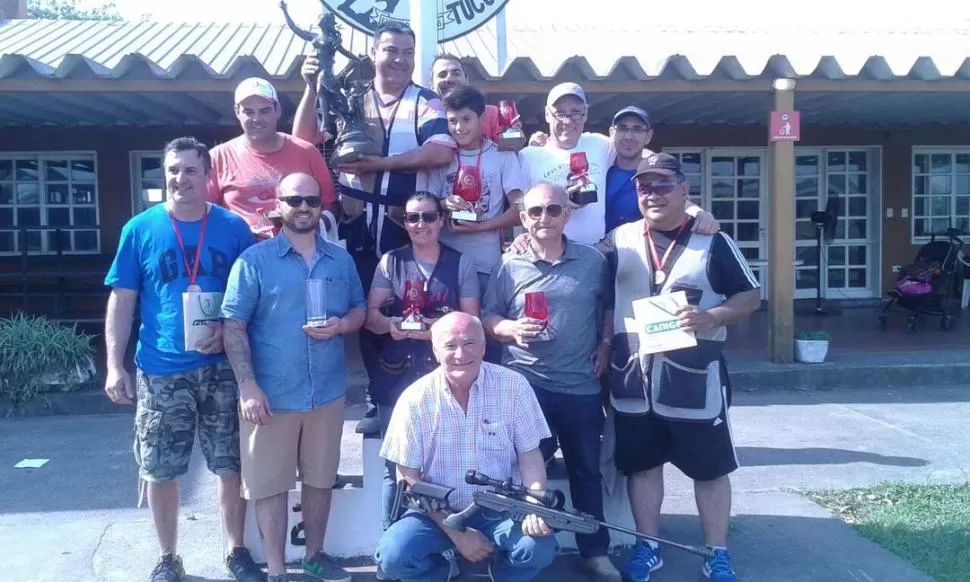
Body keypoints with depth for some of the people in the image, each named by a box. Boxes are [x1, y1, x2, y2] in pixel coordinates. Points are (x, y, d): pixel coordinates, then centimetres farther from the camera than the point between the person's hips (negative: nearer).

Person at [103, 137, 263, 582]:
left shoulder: (233, 228, 1)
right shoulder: (140, 229, 0)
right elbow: (122, 301, 2)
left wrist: (228, 329, -13)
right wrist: (115, 365, -4)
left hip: (222, 367, 0)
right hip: (160, 370, 0)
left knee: (231, 467, 8)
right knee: (159, 471, 9)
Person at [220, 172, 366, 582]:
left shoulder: (341, 260, 7)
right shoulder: (254, 260, -5)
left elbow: (359, 310, 14)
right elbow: (234, 326, -8)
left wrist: (341, 325, -10)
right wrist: (248, 386, -16)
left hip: (328, 391, 4)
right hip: (272, 394, -3)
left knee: (320, 478, 16)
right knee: (270, 483, 5)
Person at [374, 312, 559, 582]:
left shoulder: (513, 386, -8)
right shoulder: (415, 399, -10)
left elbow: (529, 454, -2)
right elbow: (408, 478, -6)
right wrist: (456, 533, -13)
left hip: (499, 510, 0)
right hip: (437, 510, 0)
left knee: (539, 548, -27)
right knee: (394, 556, -25)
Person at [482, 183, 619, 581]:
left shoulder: (594, 261, 4)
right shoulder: (509, 265, 0)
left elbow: (610, 306, 15)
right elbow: (488, 318, 3)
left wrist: (605, 343, 3)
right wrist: (510, 329, -16)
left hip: (581, 387, 2)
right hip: (526, 385, -1)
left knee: (586, 470, 13)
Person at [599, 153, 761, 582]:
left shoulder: (713, 242, -2)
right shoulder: (619, 240, 5)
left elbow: (751, 296, -1)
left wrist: (712, 317, -19)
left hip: (694, 377, -2)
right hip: (633, 376, 3)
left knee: (709, 467, 7)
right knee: (642, 464, 13)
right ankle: (647, 548, 29)